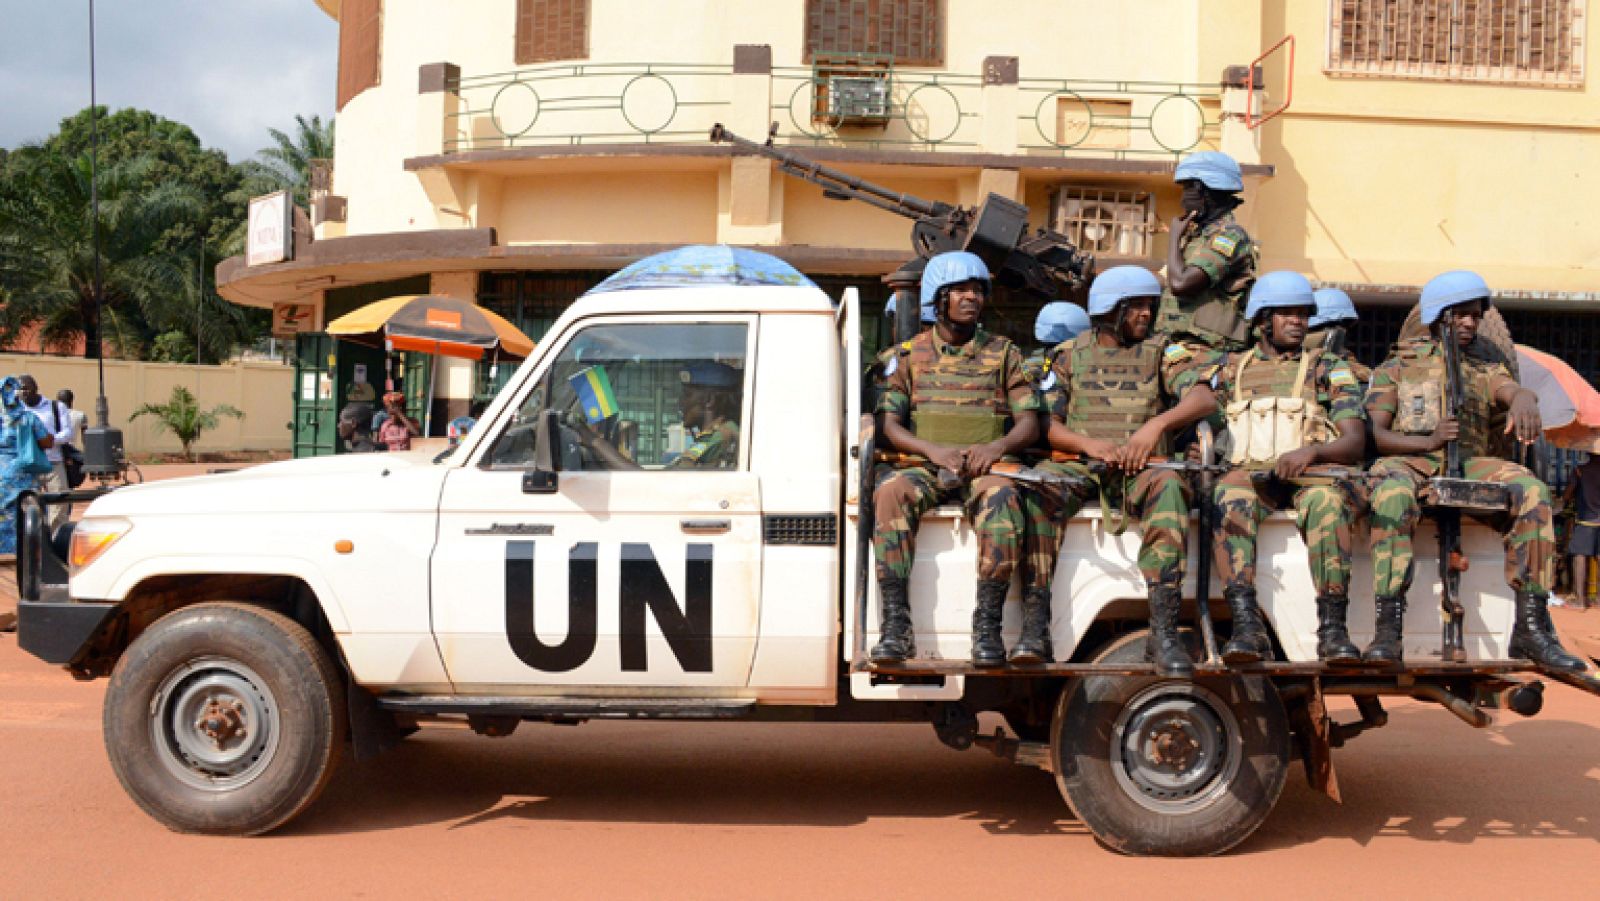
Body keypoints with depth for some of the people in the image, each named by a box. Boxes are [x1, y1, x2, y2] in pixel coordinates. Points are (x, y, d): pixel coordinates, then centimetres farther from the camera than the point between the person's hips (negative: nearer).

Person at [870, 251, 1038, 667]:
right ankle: (895, 625, -35)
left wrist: (997, 446, -15)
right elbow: (887, 425, 4)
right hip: (925, 465, 1)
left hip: (985, 468, 0)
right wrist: (934, 450, -15)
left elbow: (1029, 424, 8)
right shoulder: (909, 354, 14)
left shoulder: (1003, 354, 15)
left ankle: (987, 626, -34)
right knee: (891, 490, -34)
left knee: (1002, 497, -36)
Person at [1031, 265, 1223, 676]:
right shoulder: (1070, 355, 16)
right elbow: (1047, 424, 7)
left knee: (1168, 486, -36)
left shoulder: (1161, 351, 14)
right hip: (1081, 467, 1)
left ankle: (1163, 632, -38)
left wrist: (1157, 423, -22)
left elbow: (1204, 399, -4)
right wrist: (1088, 444, -13)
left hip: (1140, 469, 0)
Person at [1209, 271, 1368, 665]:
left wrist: (1312, 451, -16)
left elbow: (1355, 443, 7)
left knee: (1327, 499, -37)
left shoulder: (1329, 369, 19)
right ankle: (1248, 627, -45)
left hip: (1312, 477, 0)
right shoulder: (1229, 370, 25)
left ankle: (1333, 629, -41)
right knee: (1229, 494, -36)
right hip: (1250, 476, 1)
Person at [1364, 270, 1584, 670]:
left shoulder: (1486, 372, 25)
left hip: (1471, 464, 3)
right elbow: (1374, 434, 6)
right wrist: (1428, 441, -14)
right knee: (1393, 495, -39)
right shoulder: (1396, 368, 19)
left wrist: (1523, 400, -29)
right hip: (1409, 461, -3)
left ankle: (1530, 625, -28)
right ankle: (1387, 631, -45)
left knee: (1532, 491, -28)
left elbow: (1512, 390, -1)